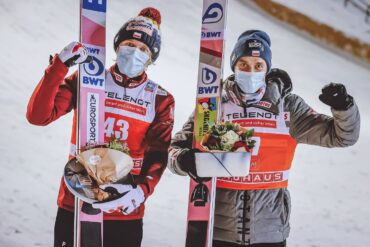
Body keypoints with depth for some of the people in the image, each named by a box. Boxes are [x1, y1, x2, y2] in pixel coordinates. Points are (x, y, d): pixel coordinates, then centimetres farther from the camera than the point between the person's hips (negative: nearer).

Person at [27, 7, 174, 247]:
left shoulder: (160, 100, 3)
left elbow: (158, 155, -4)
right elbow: (39, 116, -10)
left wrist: (143, 189, -22)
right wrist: (60, 66, -19)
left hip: (125, 212, 1)